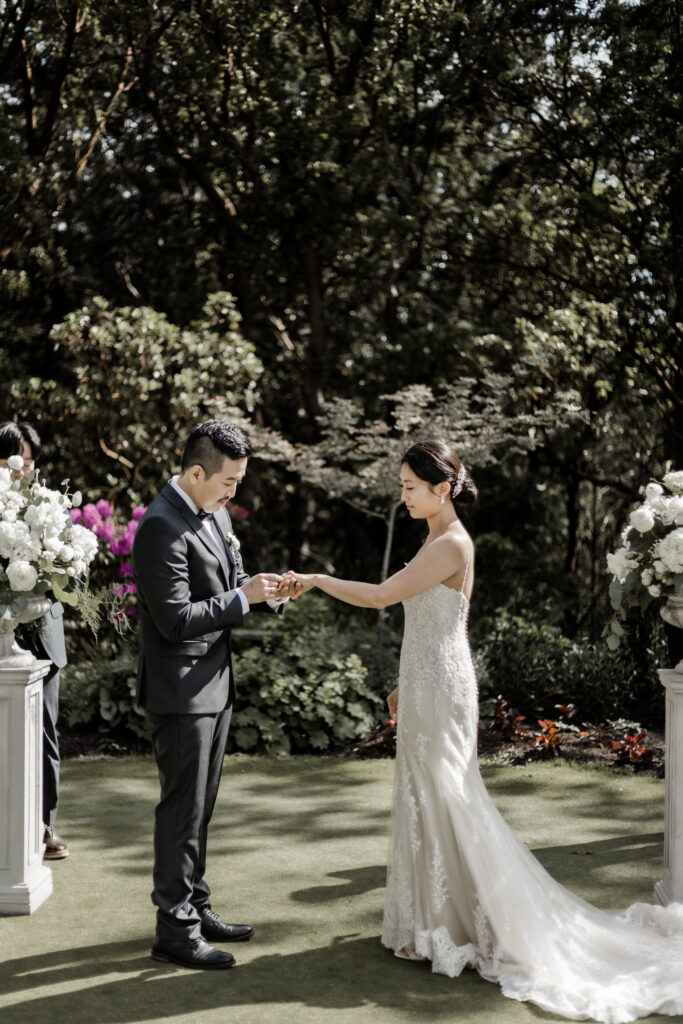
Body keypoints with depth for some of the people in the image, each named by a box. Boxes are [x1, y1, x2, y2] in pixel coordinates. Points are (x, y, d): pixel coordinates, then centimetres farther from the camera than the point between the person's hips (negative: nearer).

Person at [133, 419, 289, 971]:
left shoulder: (214, 513, 9)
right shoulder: (161, 527, -20)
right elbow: (176, 619, -24)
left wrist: (266, 590, 0)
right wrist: (243, 597, -20)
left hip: (214, 684, 9)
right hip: (180, 691, -9)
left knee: (200, 807, 18)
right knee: (183, 809, 0)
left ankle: (196, 908, 30)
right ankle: (175, 929, 11)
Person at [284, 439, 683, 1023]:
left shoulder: (452, 545, -18)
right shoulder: (439, 540, 12)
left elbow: (380, 596, -21)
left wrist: (316, 580, -12)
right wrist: (405, 685, 21)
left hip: (439, 689, -10)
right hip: (426, 684, 10)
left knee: (442, 800, -1)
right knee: (425, 798, 15)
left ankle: (454, 929, 11)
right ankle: (439, 920, 25)